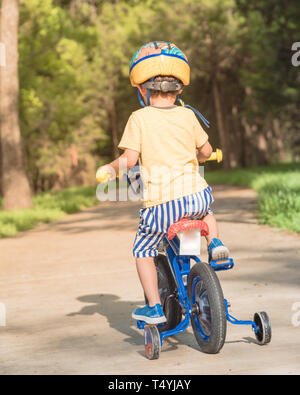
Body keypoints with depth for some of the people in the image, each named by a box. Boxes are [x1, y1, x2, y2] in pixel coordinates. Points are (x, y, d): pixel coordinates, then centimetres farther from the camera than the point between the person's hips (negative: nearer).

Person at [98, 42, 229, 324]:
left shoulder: (139, 119, -3)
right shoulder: (187, 115, 8)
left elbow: (129, 158, -9)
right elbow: (206, 151, 17)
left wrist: (110, 168, 10)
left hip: (161, 203, -3)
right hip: (195, 194, 3)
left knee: (143, 251, 16)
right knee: (206, 210, 39)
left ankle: (154, 308, 11)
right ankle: (214, 242, 16)